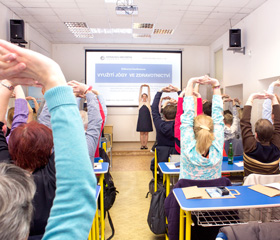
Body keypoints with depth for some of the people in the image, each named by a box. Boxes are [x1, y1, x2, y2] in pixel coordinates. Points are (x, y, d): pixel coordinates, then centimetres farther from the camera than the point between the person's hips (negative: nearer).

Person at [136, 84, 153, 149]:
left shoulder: (148, 102, 9)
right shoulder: (140, 102, 9)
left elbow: (149, 94, 1)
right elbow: (140, 94, 2)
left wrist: (148, 87, -9)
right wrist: (141, 87, -8)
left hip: (147, 119, 0)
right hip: (141, 118, 0)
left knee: (146, 133, 2)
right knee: (141, 133, 1)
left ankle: (145, 145, 7)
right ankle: (142, 145, 6)